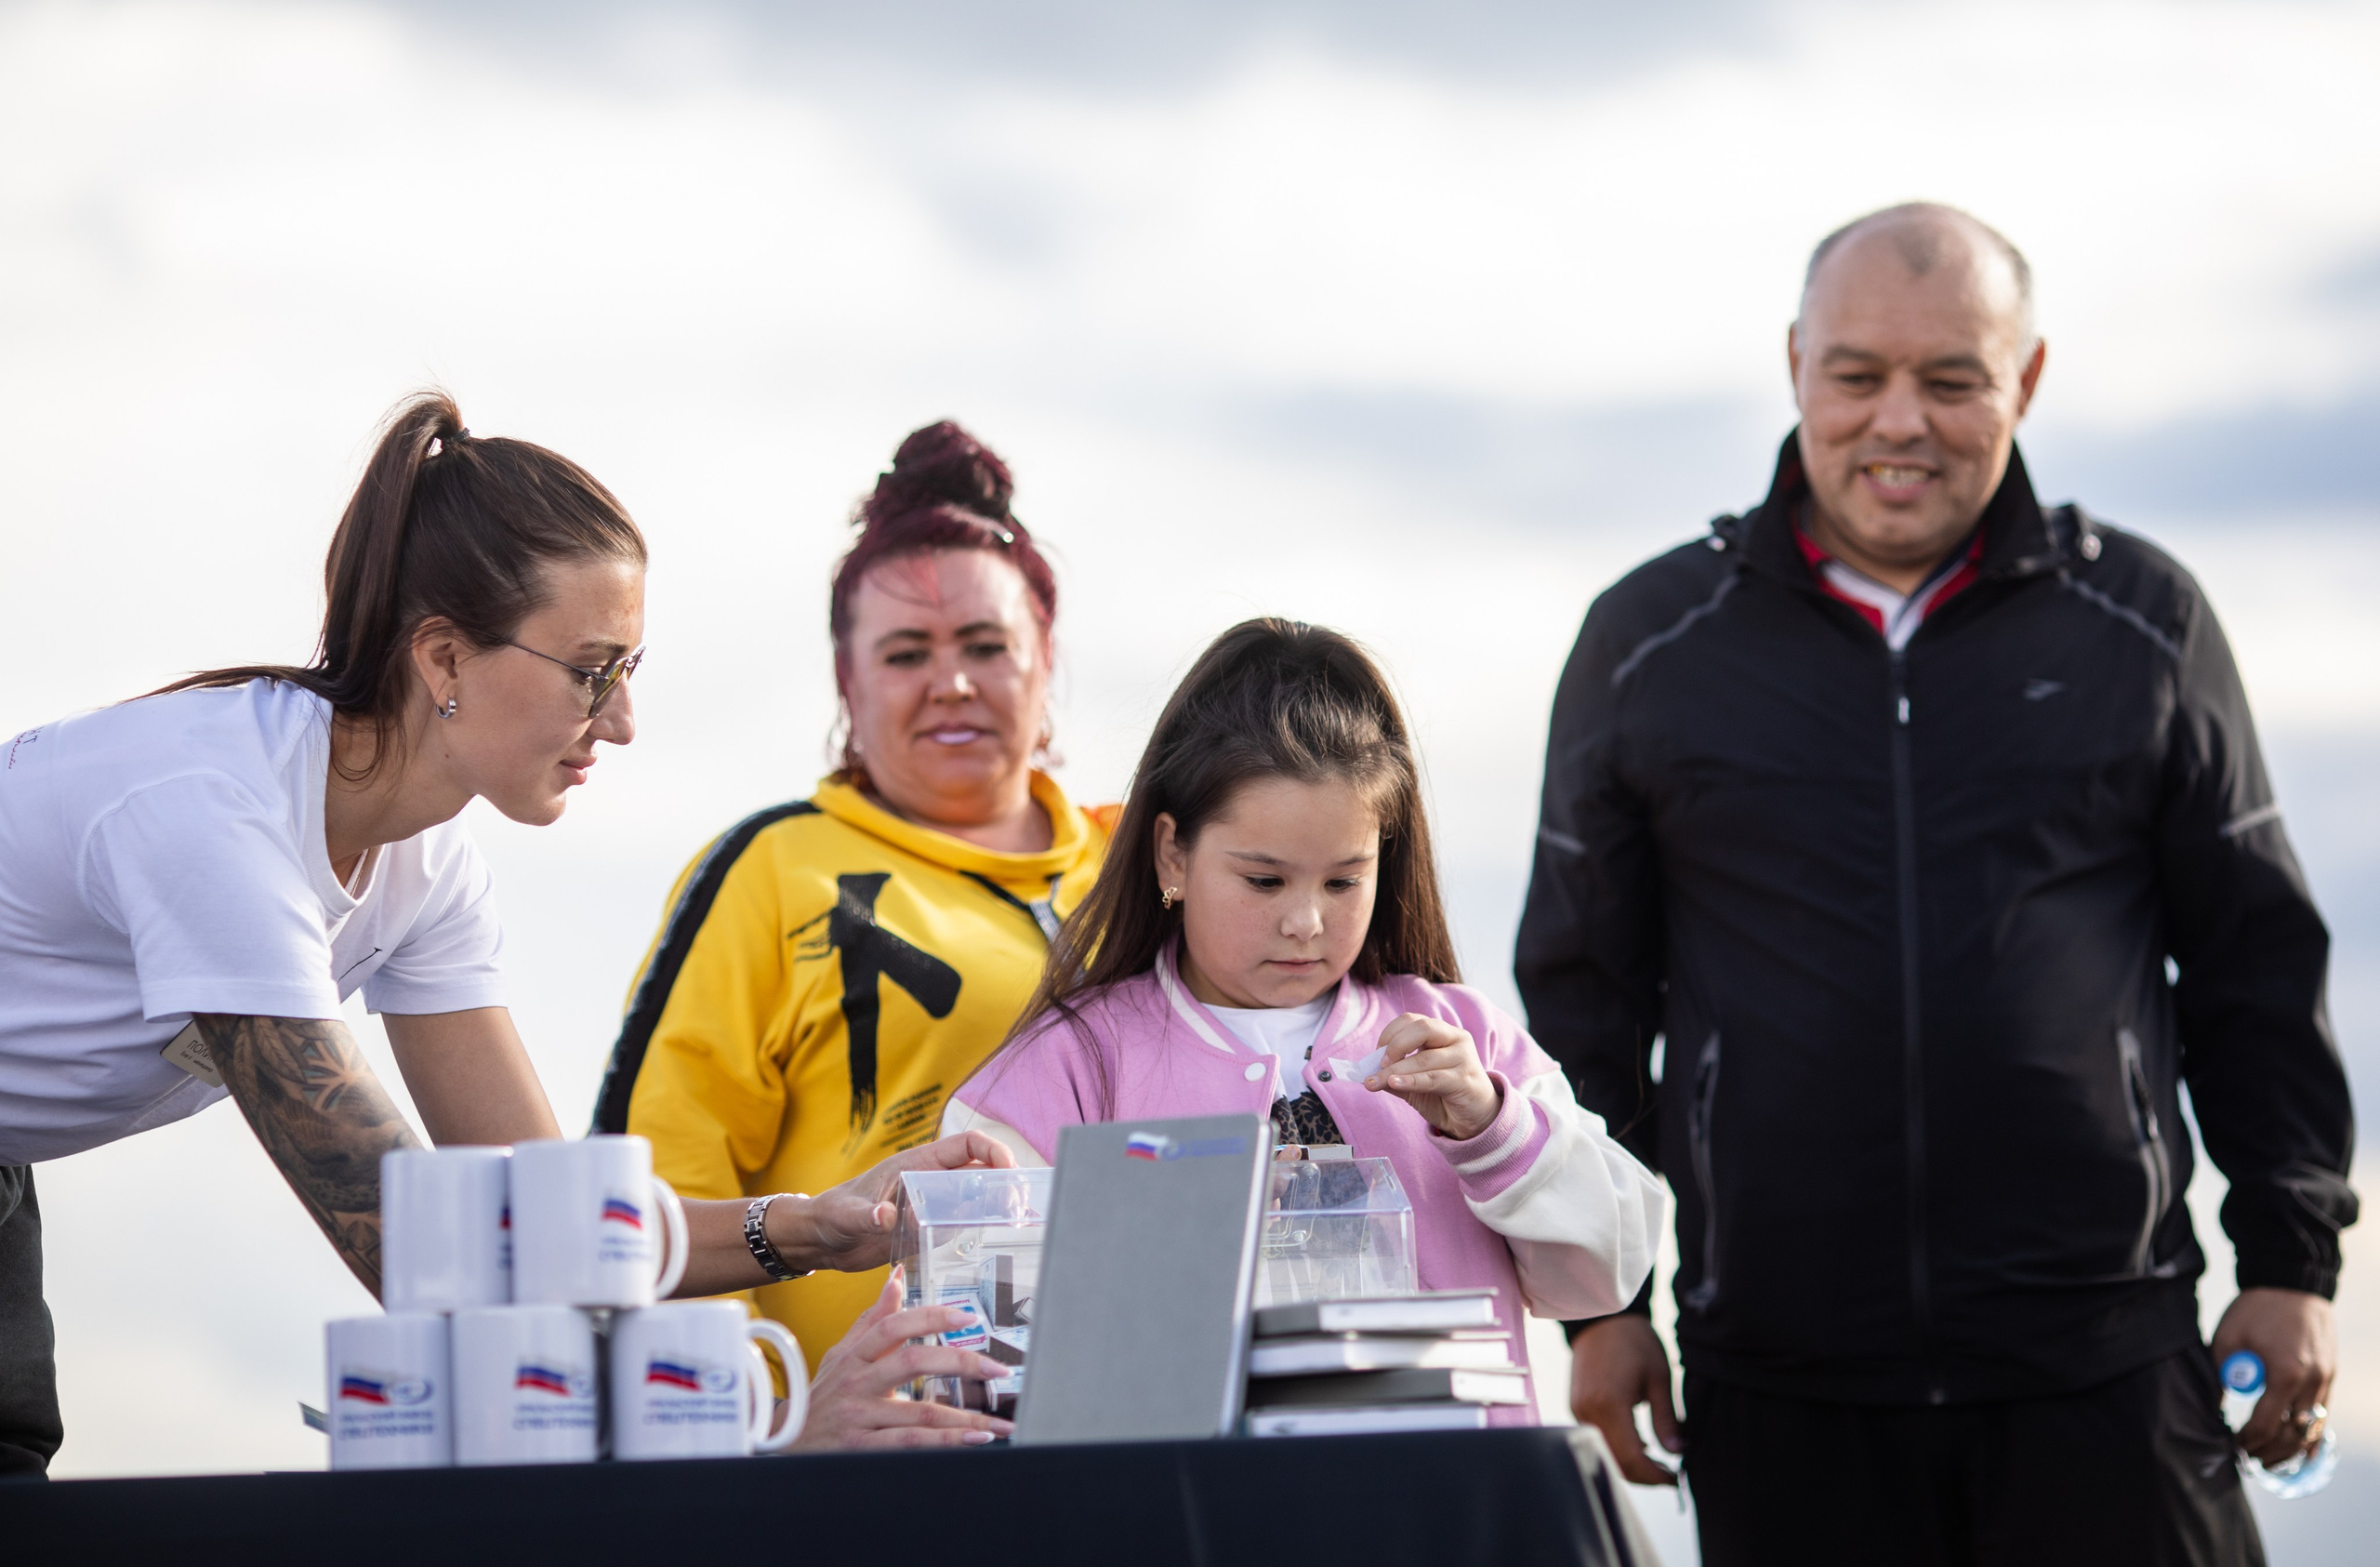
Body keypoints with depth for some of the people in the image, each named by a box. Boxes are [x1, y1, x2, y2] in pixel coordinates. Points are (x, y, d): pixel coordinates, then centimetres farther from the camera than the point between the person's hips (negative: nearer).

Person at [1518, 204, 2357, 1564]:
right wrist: (1597, 1299, 9)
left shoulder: (2141, 623, 7)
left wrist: (2292, 1259, 7)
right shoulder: (1650, 645, 8)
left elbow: (2256, 964, 12)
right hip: (1782, 1392, 0)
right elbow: (1583, 993, 12)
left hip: (2106, 1369, 0)